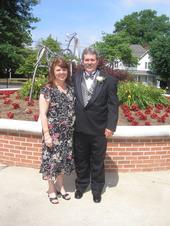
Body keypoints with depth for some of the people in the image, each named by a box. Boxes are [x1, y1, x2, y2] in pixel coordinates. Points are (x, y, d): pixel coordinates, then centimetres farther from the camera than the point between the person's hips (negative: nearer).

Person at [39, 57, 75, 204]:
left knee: (64, 159, 15)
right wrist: (46, 134, -16)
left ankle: (60, 186, 35)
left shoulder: (71, 88, 6)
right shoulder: (47, 90, -10)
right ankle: (52, 190, 26)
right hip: (53, 132, -5)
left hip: (68, 132, 5)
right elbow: (43, 114, -12)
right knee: (52, 159, 6)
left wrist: (74, 129, 9)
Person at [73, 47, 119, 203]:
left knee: (97, 162, 13)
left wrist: (111, 126, -12)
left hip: (99, 130, -2)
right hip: (79, 129, 3)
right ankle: (81, 186, 38)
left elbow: (113, 105, -7)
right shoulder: (75, 78, 4)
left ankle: (97, 189, 33)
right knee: (80, 160, 17)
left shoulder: (108, 80, -5)